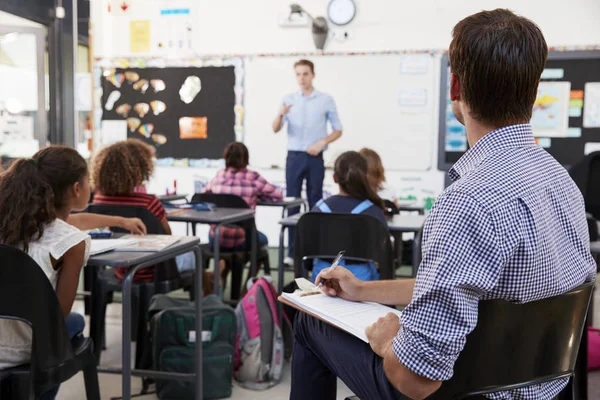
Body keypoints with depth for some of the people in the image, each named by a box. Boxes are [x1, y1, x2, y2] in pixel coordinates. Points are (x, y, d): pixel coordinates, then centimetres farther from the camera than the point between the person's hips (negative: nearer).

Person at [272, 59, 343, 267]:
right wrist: (280, 115, -23)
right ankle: (292, 251, 6)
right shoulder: (288, 99, 6)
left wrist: (322, 142, -12)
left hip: (315, 158, -1)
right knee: (292, 203, 1)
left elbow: (338, 130, 6)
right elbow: (275, 129, -1)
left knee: (315, 203, 3)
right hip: (294, 157, 1)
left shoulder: (326, 100, 2)